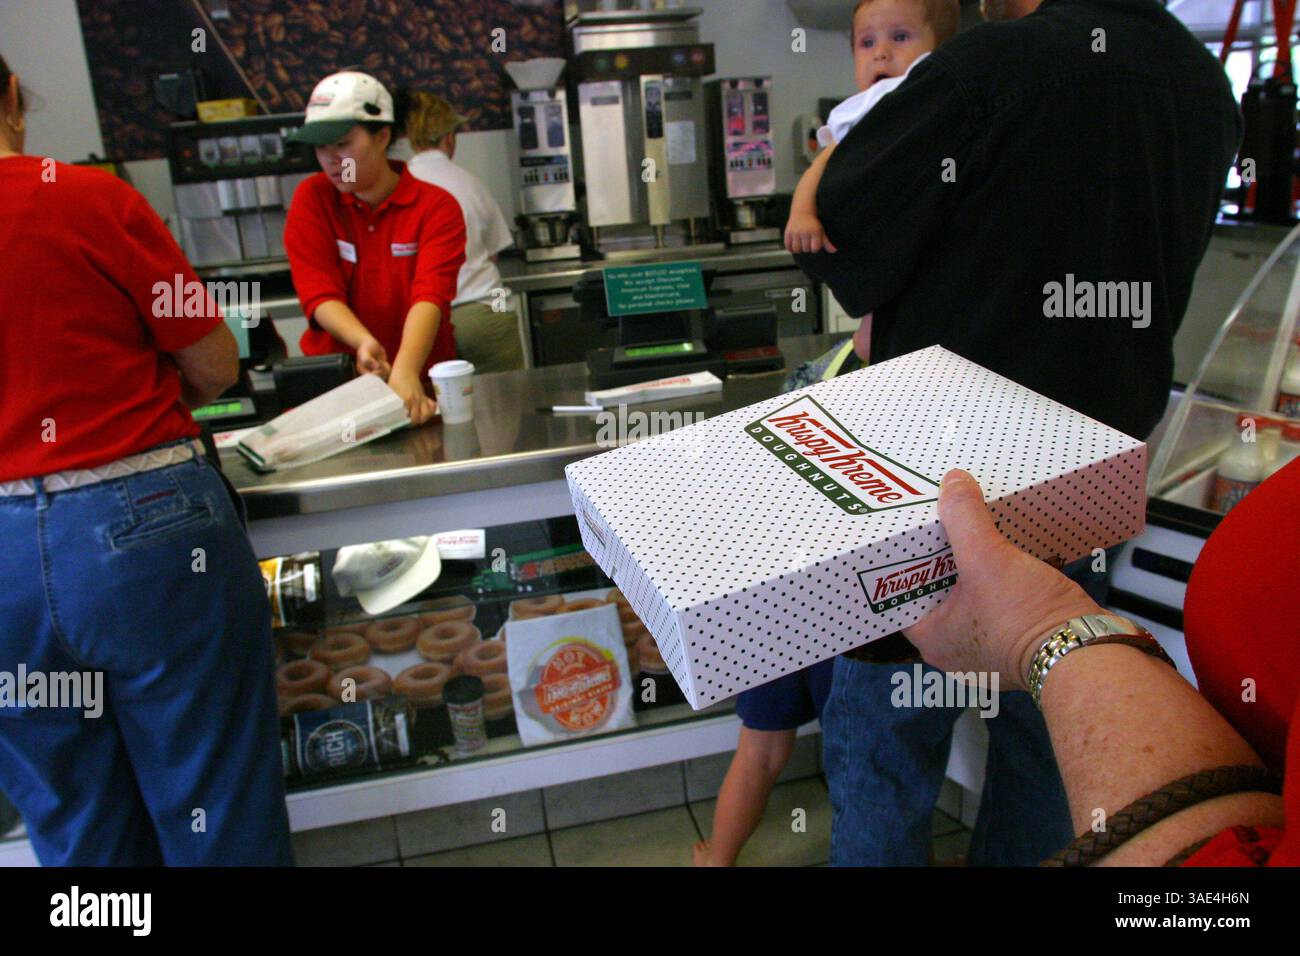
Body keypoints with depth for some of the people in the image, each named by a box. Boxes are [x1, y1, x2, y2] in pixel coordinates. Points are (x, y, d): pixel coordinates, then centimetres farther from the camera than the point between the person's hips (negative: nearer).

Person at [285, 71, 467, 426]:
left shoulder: (437, 207, -4)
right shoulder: (311, 199, 3)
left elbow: (430, 296, -18)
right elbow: (320, 293, -6)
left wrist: (405, 372, -35)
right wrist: (364, 343, -27)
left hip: (422, 379, -1)